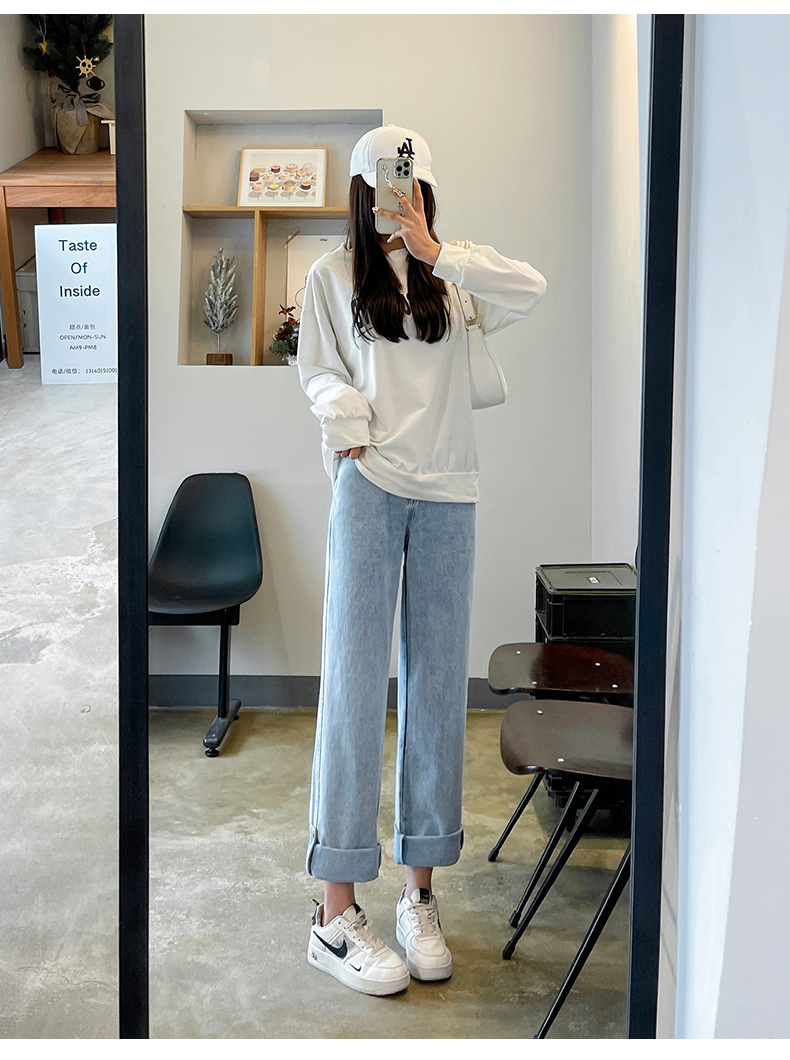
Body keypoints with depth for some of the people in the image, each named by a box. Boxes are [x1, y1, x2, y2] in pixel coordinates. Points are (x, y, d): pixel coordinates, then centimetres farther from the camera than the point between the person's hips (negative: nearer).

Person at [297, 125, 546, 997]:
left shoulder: (452, 276, 14)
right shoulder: (333, 276, 10)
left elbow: (530, 291, -3)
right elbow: (318, 370, 9)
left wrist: (436, 253, -6)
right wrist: (346, 423, -8)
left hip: (446, 496, 3)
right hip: (368, 486, -2)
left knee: (438, 683, 3)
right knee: (355, 683, -7)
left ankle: (420, 893, 13)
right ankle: (336, 915, -5)